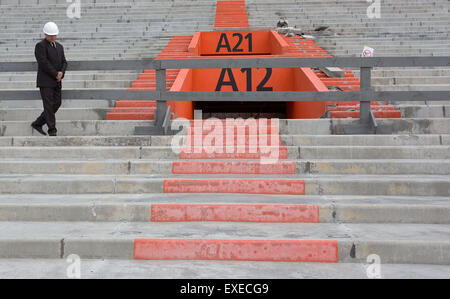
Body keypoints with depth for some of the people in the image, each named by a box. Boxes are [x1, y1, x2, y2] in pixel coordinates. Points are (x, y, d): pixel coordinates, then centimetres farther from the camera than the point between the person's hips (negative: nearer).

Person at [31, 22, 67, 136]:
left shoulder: (59, 47, 16)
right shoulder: (40, 46, -6)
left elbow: (64, 62, 13)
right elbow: (43, 63, -16)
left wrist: (61, 72, -7)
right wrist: (56, 74, -13)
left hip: (56, 82, 7)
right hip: (45, 81, -7)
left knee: (56, 104, 6)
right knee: (48, 105, -8)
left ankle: (37, 123, 18)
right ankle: (52, 130, -5)